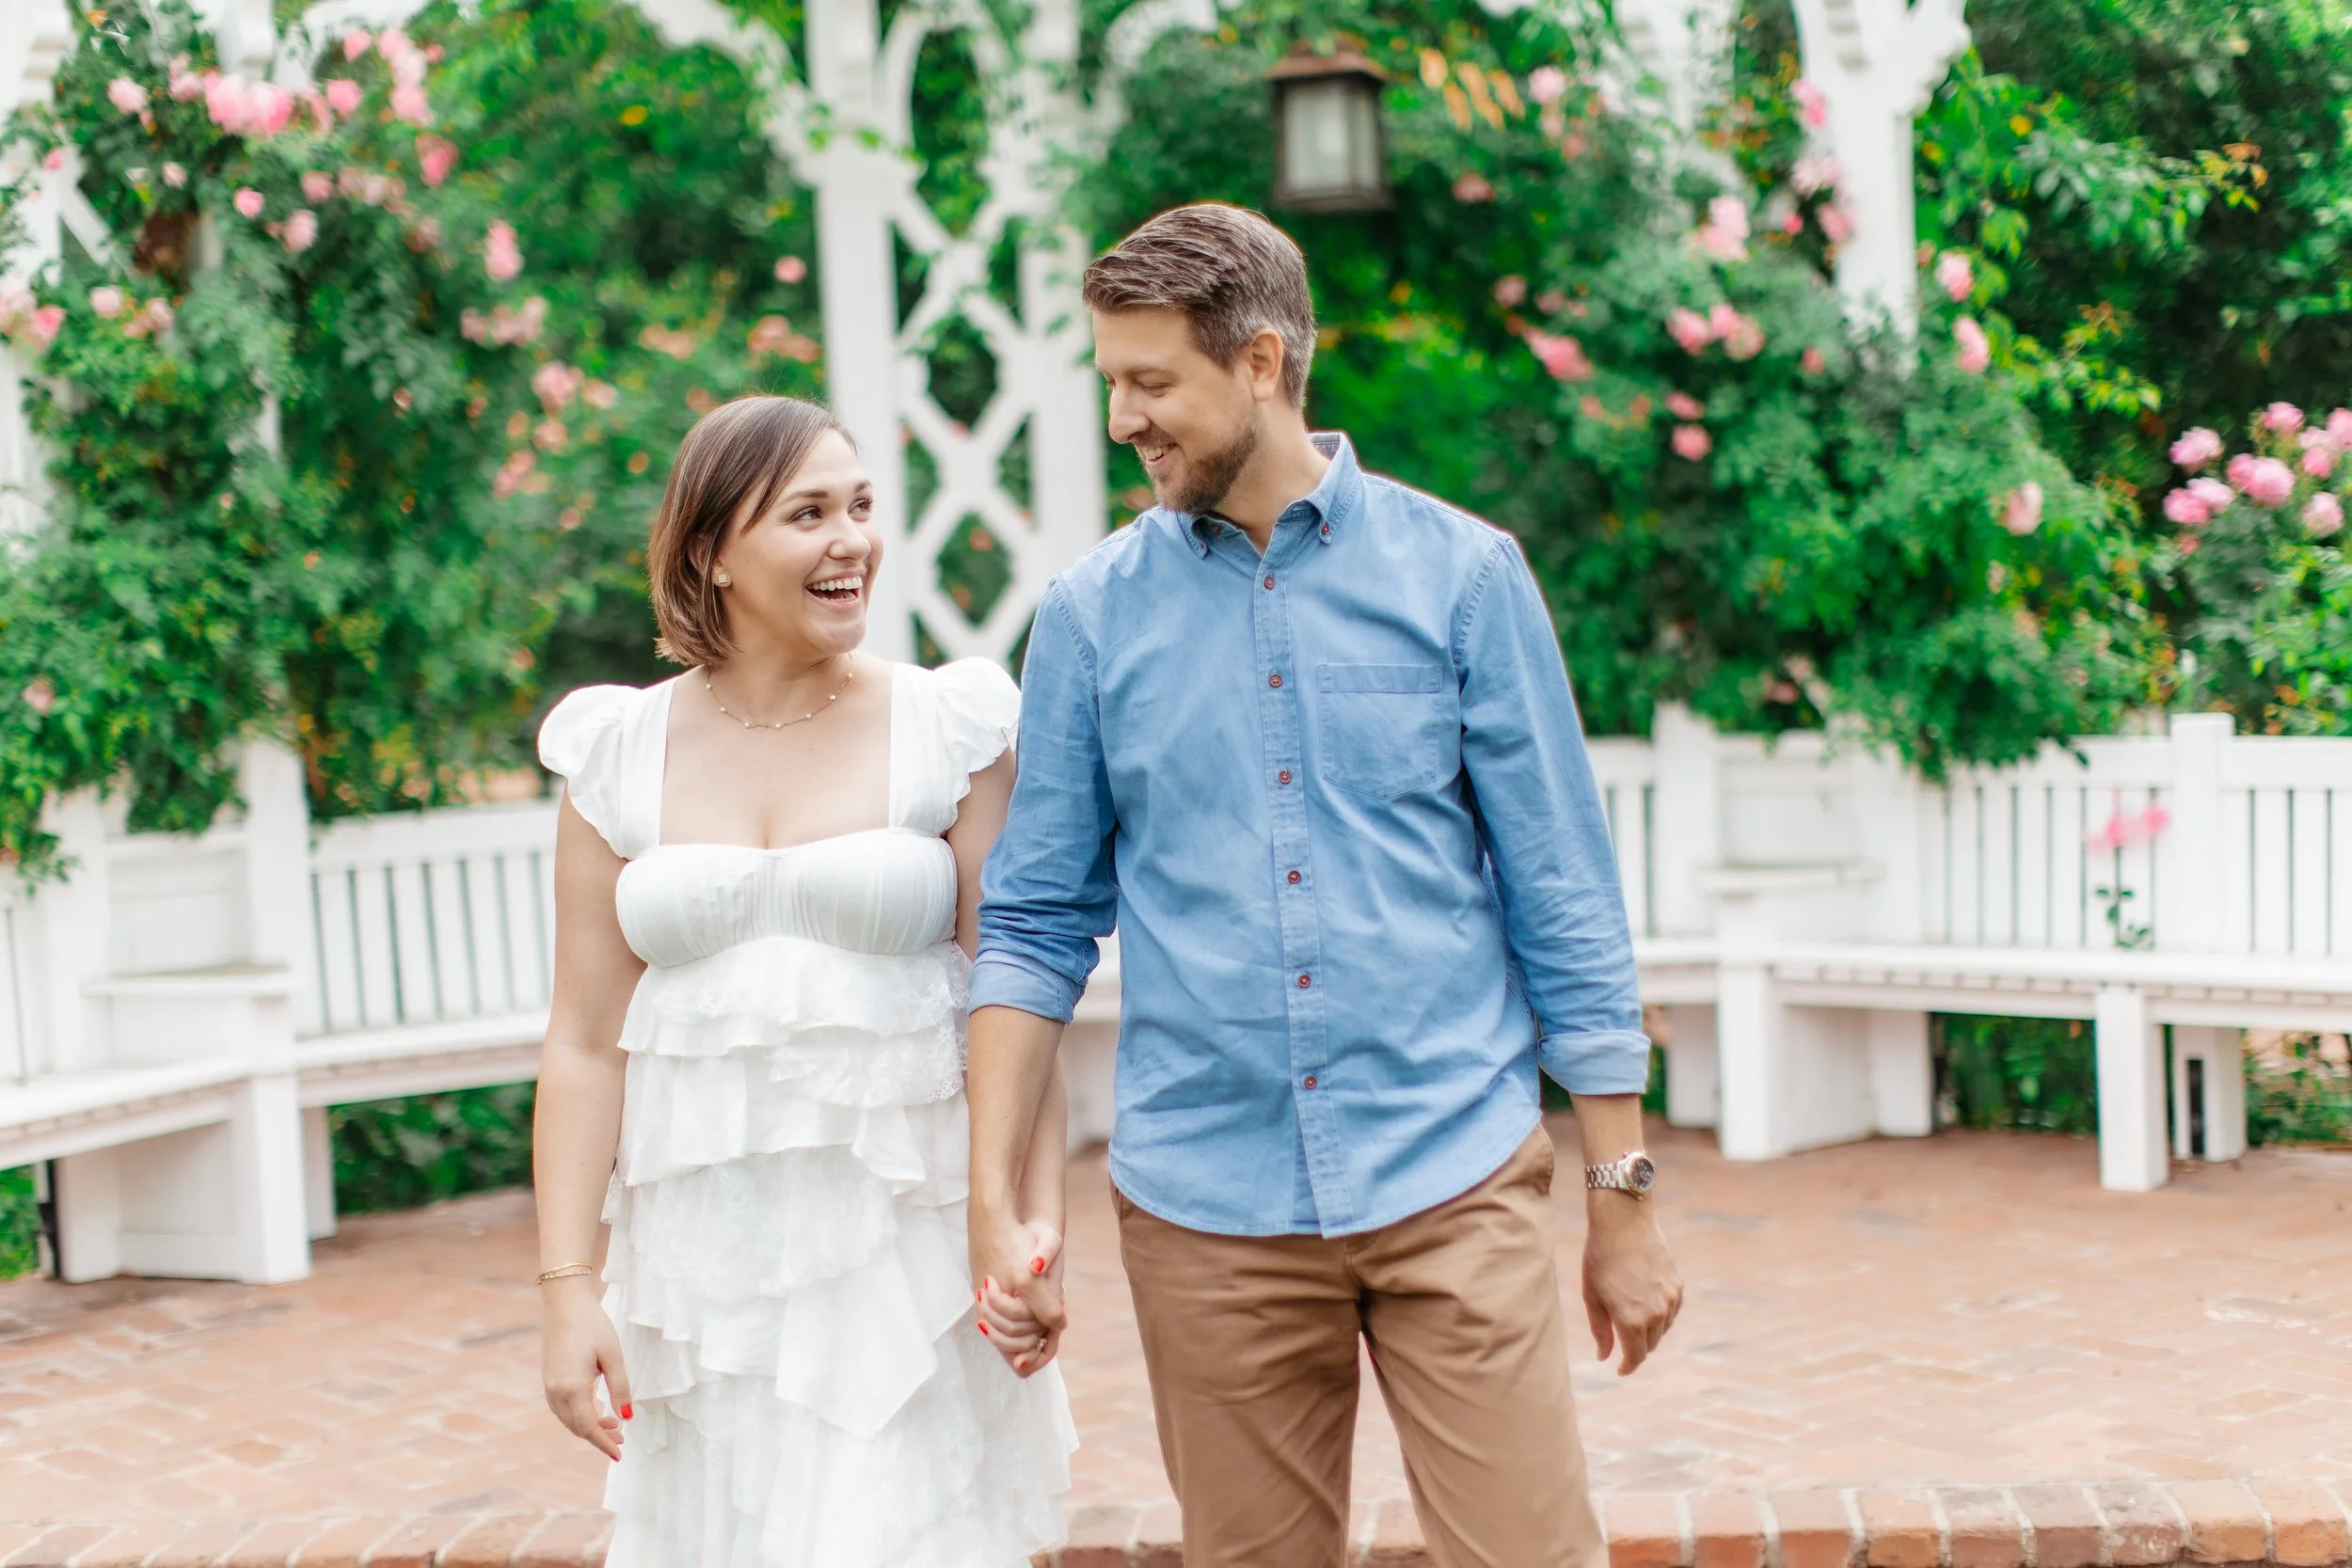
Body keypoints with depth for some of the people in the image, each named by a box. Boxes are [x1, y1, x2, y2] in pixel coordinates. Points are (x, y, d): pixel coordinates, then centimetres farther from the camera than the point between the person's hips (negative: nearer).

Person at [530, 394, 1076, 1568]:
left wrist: (1037, 1220, -14)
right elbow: (586, 1043, 4)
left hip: (904, 1238, -2)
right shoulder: (622, 755, 5)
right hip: (703, 1243, 2)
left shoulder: (948, 730, 0)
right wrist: (567, 1285, -1)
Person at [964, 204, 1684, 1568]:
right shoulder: (1095, 613, 4)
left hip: (1455, 1186, -1)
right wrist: (994, 1197, -4)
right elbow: (1036, 923, 6)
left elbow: (1566, 900, 1)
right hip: (1205, 1209, 2)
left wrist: (1624, 1195, 0)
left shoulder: (1460, 572, 0)